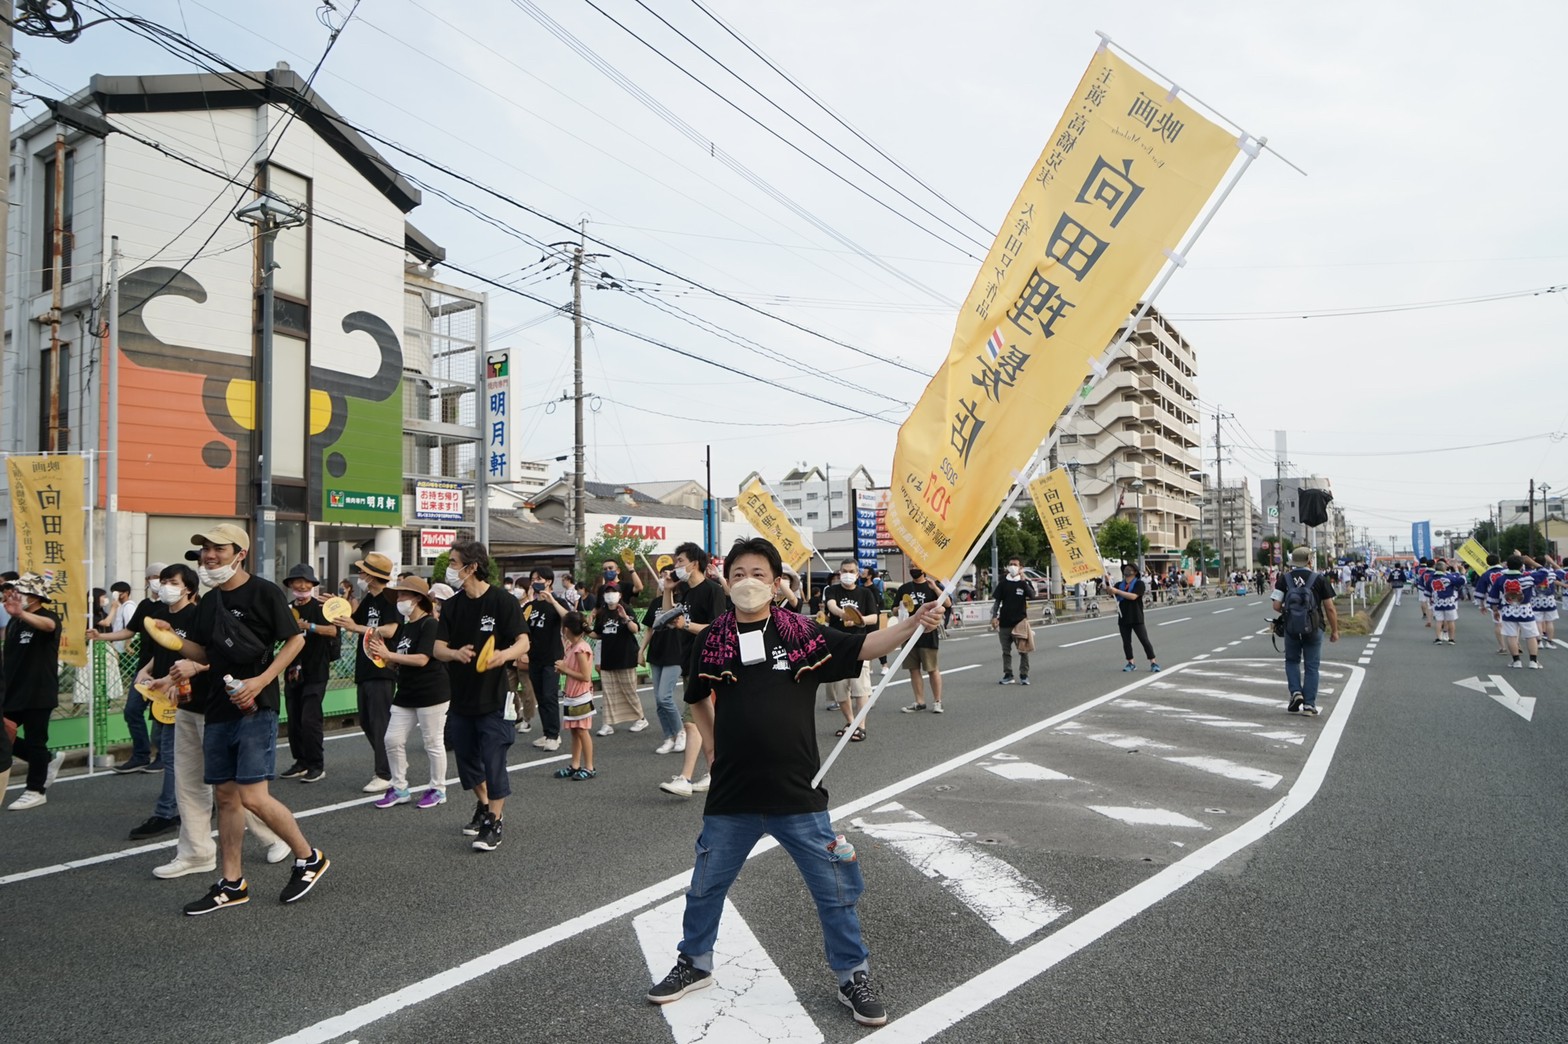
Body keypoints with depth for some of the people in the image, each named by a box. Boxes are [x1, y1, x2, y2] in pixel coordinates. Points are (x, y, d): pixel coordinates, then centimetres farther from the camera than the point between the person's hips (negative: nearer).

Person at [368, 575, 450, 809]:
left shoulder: (430, 625, -13)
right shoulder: (403, 627, 12)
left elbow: (422, 659, -22)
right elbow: (395, 662, 15)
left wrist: (388, 654, -20)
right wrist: (382, 652, -5)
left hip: (432, 693, -8)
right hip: (406, 693, 8)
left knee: (433, 742, 2)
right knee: (393, 740, 7)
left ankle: (438, 789, 16)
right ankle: (400, 789, 20)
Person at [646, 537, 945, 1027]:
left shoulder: (800, 632, -5)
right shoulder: (714, 639, -2)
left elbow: (862, 647, -8)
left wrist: (912, 624, -21)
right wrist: (718, 743, 9)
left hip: (798, 793, -1)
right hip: (731, 796, 2)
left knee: (835, 890, 11)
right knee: (705, 886, 19)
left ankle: (853, 976, 32)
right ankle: (694, 965, 43)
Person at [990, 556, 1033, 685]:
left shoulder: (1024, 582, 3)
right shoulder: (1003, 583, 8)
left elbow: (1031, 594, -18)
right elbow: (997, 601, 9)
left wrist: (1022, 579, -25)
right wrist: (994, 617, -1)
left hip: (1020, 621, -2)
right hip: (1004, 622, 2)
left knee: (1023, 650, -1)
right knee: (1006, 651, 8)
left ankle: (1024, 675, 8)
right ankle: (1008, 675, 15)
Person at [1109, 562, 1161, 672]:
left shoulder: (1139, 583, -4)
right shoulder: (1119, 585, 13)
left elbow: (1133, 596, -19)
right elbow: (1111, 594, -2)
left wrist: (1117, 591, -22)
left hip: (1136, 618, -4)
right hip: (1123, 618, 5)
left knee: (1144, 640, -4)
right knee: (1126, 642, 7)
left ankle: (1153, 663, 1)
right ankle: (1131, 663, 16)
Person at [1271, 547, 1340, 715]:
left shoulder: (1284, 579, -1)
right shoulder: (1320, 579, -4)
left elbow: (1276, 606, -6)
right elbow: (1330, 609, -4)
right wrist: (1334, 630, 7)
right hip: (1314, 629, -1)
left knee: (1292, 660, 20)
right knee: (1311, 666, 8)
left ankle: (1296, 692, 2)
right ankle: (1309, 704, 7)